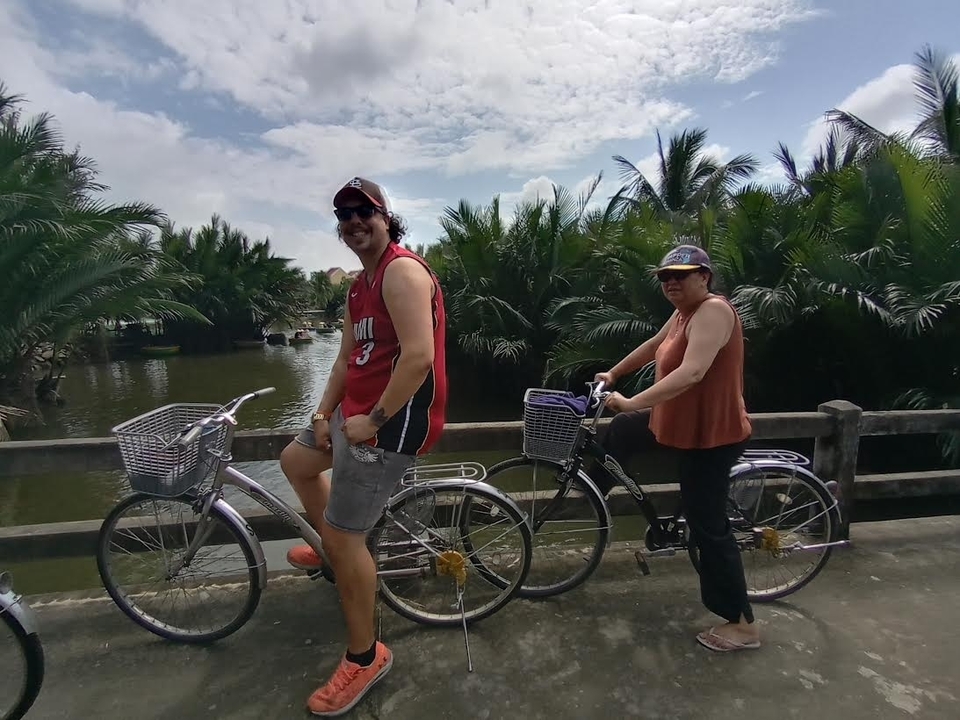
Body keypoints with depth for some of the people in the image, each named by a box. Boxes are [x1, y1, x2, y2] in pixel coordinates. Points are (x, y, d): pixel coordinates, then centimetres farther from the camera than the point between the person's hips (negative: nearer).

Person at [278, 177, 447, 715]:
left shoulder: (402, 270, -18)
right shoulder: (361, 284, 15)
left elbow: (419, 356, -29)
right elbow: (348, 356, 16)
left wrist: (373, 420, -21)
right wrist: (324, 411, 6)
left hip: (392, 419, -11)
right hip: (358, 409, 11)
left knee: (343, 534, -4)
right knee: (295, 460, 28)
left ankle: (365, 657, 19)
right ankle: (333, 550, 46)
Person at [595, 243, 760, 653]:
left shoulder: (713, 310, -23)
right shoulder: (684, 312, 6)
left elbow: (692, 373, -37)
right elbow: (653, 346, 21)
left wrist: (632, 402, -41)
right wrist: (612, 374, 28)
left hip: (709, 436, -10)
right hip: (681, 424, 10)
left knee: (709, 527, 1)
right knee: (622, 430, 24)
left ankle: (742, 625, 20)